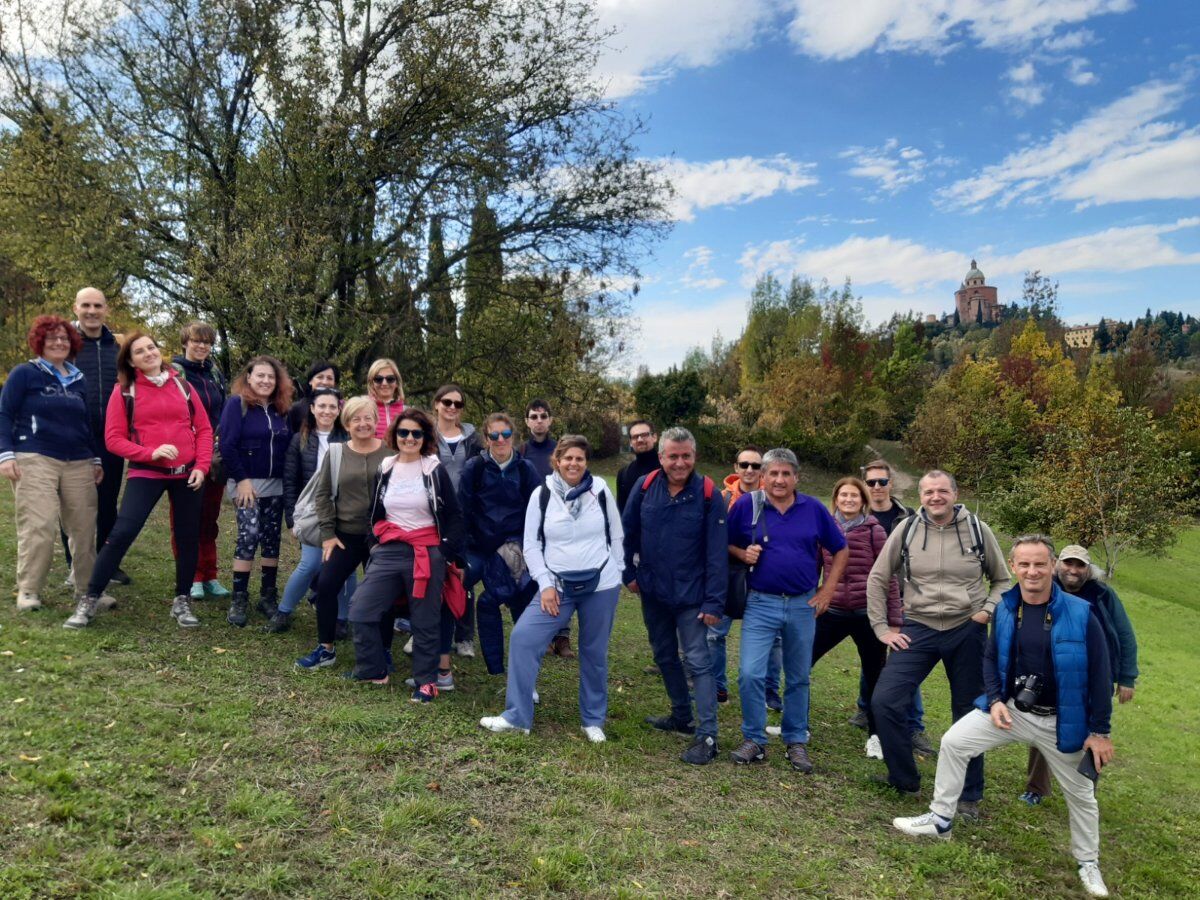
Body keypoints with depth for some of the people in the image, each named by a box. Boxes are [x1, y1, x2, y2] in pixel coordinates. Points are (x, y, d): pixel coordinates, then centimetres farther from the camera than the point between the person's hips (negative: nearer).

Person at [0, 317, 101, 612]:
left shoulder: (79, 380, 18)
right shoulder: (24, 374, 3)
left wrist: (96, 458, 21)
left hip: (79, 464, 5)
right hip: (36, 460, -5)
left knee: (85, 527, 2)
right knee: (38, 526, -10)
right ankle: (28, 590, 4)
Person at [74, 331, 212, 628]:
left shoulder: (182, 386, 7)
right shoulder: (124, 391, 0)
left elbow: (204, 428, 7)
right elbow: (113, 439, -3)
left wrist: (201, 466, -5)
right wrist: (150, 453, -17)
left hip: (186, 473, 3)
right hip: (146, 473, -2)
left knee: (188, 537, 7)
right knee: (121, 534, -11)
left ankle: (182, 601, 22)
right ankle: (89, 600, 3)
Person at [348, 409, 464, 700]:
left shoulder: (435, 471, -3)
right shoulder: (385, 470, 9)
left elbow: (453, 517, -1)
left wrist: (448, 553, -8)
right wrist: (377, 543, 10)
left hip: (427, 554, -4)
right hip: (388, 552, 4)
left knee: (425, 622, 5)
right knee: (360, 610, -2)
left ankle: (426, 681, 20)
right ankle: (374, 671, 16)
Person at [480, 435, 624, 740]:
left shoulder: (600, 490, -1)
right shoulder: (542, 494, -2)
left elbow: (616, 536, 7)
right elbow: (532, 545, -1)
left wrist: (616, 577, 5)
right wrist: (546, 584, -9)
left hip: (601, 585, 0)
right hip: (558, 586, 0)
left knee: (594, 652, 9)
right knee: (523, 637, -10)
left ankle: (594, 720, 28)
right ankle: (517, 716, 2)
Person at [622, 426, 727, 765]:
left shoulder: (707, 495, -14)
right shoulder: (645, 486, -5)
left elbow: (717, 553, -14)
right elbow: (627, 532, 7)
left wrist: (714, 602, -17)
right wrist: (628, 573, 4)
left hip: (691, 595, -5)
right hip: (653, 592, 5)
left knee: (698, 662, -5)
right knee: (664, 656, 18)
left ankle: (707, 736, 0)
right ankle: (681, 716, 35)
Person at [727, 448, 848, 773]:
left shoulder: (814, 509, -1)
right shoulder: (746, 506, -5)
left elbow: (840, 551, 9)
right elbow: (726, 545, 6)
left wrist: (828, 590, 3)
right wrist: (743, 554, -15)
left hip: (803, 605, 2)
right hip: (761, 603, -1)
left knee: (798, 678, 13)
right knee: (750, 674, -10)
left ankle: (796, 742, 29)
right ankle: (754, 740, 9)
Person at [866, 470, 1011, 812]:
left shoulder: (978, 530, -2)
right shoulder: (907, 529, -3)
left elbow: (1002, 580, 11)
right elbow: (877, 578, 4)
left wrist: (988, 610, -7)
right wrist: (882, 627, 1)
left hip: (967, 632, 0)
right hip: (919, 629, 0)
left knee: (969, 714, 11)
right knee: (884, 701, -12)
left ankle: (969, 795, 29)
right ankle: (904, 780, 9)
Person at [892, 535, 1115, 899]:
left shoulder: (1080, 615, -19)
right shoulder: (1005, 609, -8)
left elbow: (1099, 676, -12)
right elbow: (991, 659, 5)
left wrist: (1100, 731, -10)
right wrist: (995, 700, -9)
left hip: (1060, 721, -3)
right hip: (1010, 709, 3)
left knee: (1079, 793, 14)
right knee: (954, 742, -5)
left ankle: (1088, 863, 40)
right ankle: (940, 820, 11)